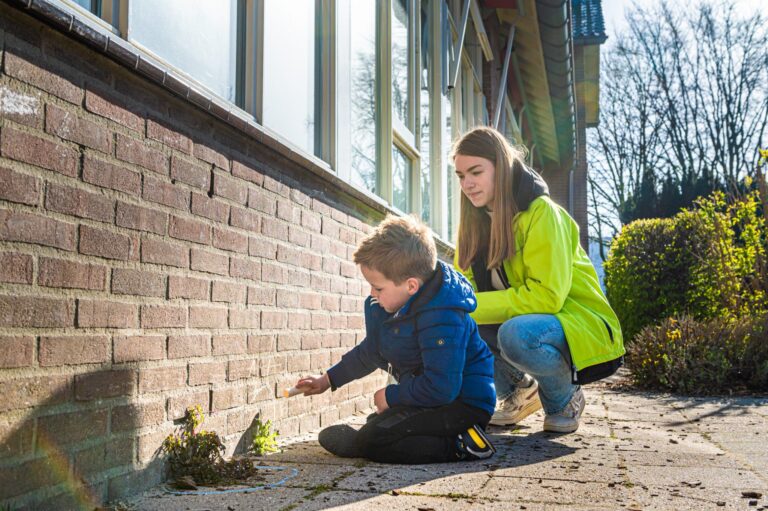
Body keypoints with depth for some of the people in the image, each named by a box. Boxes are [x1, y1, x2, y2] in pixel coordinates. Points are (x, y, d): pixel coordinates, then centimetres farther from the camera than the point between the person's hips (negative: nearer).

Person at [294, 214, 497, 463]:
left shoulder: (441, 319, -28)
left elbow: (440, 387, -31)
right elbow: (370, 352, 19)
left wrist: (391, 396, -15)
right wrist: (328, 379, 24)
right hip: (438, 395, 11)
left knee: (371, 441, -20)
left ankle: (460, 445, -18)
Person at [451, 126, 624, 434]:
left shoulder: (541, 213, -20)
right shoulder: (475, 220, 3)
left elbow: (546, 296, -26)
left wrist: (474, 307, -28)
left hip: (582, 329, -7)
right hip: (526, 321, 7)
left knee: (516, 334, -36)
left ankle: (565, 399, -4)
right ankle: (518, 390, 7)